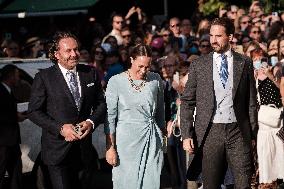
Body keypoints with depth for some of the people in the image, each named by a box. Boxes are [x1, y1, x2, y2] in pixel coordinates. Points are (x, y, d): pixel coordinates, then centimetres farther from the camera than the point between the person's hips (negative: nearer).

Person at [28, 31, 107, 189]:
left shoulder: (90, 73, 6)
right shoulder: (44, 77, -6)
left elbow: (101, 104, 11)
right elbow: (34, 111, -7)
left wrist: (91, 122, -10)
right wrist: (60, 128, -18)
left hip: (84, 149, 4)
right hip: (57, 150, -4)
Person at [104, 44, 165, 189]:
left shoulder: (156, 80, 5)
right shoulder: (116, 82, -5)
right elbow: (110, 117, -4)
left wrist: (162, 137, 17)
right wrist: (110, 148, -7)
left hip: (152, 142, 3)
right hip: (127, 141, -3)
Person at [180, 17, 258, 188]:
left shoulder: (244, 63, 6)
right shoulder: (199, 65, 6)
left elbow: (252, 101, 8)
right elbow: (187, 102, 5)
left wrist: (253, 133, 4)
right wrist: (187, 135, -4)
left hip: (238, 132, 0)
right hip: (209, 133, 0)